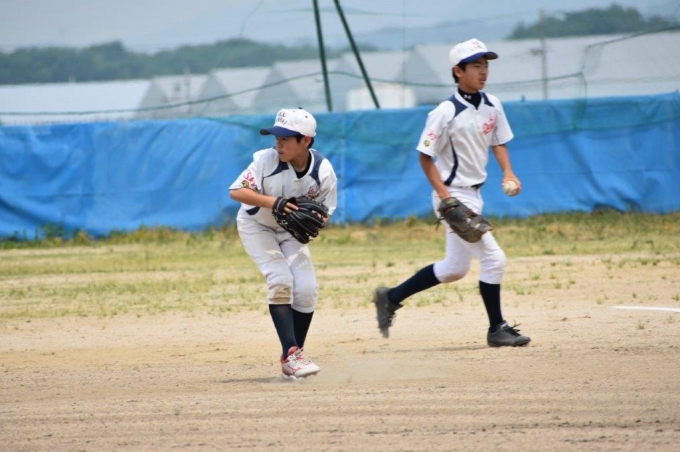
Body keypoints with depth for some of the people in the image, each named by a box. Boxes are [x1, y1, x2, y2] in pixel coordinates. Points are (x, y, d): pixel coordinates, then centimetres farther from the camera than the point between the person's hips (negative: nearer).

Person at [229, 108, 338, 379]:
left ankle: (292, 358, 8)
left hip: (292, 233, 3)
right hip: (256, 226, -3)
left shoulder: (323, 171, -20)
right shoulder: (266, 160, -27)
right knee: (280, 280, -22)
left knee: (306, 289, -8)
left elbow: (324, 213, -8)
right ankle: (291, 353, -24)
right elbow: (236, 191, -32)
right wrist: (272, 202, -44)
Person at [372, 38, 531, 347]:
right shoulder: (446, 113, -17)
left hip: (473, 194, 9)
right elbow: (426, 156, -14)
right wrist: (444, 194, -22)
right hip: (454, 195, -9)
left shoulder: (492, 106, 4)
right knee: (493, 258, -10)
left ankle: (391, 298, 27)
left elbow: (498, 141, 17)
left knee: (454, 268, 16)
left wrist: (508, 172, -1)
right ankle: (497, 330, 2)